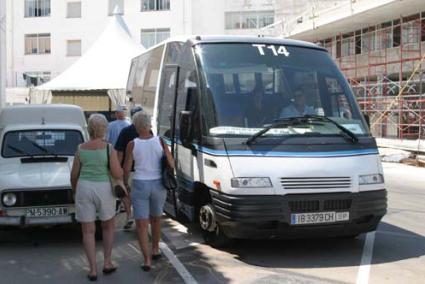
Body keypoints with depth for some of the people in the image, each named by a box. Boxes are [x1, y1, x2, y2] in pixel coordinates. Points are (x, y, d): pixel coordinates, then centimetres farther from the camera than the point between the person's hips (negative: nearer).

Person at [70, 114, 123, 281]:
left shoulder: (81, 149, -1)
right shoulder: (109, 149, -9)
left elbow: (74, 175, 5)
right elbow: (118, 174, -12)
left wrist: (75, 191, 22)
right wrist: (118, 167, 10)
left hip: (84, 189, 2)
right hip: (103, 189, -1)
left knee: (88, 231, 9)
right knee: (109, 226, 21)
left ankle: (93, 270, 8)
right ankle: (107, 263, 22)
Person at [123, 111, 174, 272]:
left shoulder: (132, 144, -9)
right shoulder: (160, 141, -5)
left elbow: (127, 169, -4)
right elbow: (171, 164, -3)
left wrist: (124, 184, 11)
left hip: (139, 185, -2)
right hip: (158, 185, 3)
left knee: (141, 224, 3)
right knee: (156, 218, 24)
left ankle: (147, 260, -4)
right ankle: (155, 250, 37)